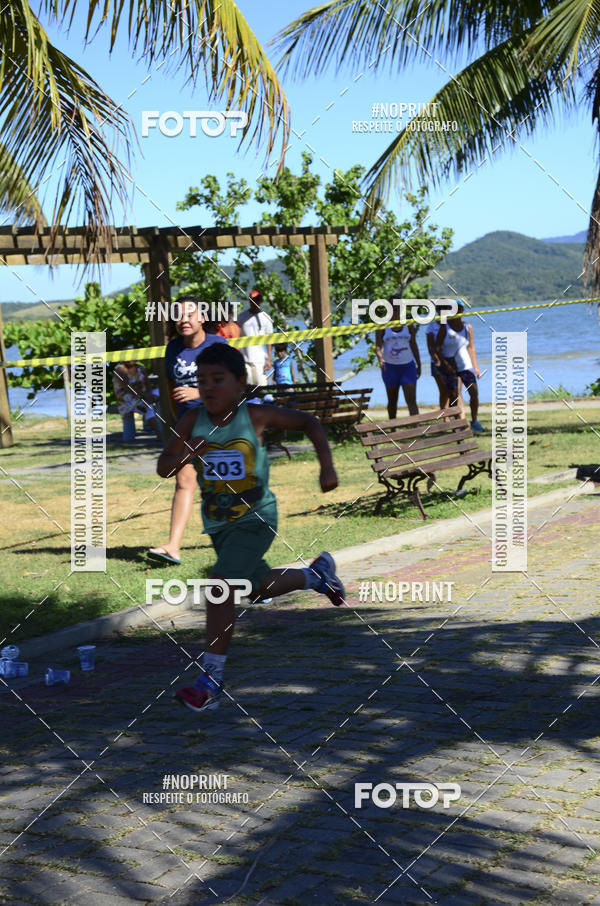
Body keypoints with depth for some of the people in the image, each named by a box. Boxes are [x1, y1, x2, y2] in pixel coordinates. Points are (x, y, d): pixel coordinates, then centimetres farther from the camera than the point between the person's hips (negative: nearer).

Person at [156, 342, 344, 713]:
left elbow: (309, 422, -2)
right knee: (261, 589, 22)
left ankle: (211, 680, -13)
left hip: (256, 519, -5)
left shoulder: (255, 416, -15)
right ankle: (317, 573, 52)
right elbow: (163, 469, -5)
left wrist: (327, 467, -8)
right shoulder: (193, 421, -8)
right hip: (218, 524, 5)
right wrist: (184, 456, -26)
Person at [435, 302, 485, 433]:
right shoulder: (445, 327, -6)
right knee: (454, 396, -4)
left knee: (474, 392, -5)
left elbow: (471, 347, 14)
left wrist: (475, 367, 12)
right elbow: (437, 348, -8)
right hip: (450, 366, -3)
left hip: (465, 364, 3)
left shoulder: (468, 327, 7)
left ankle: (474, 422, 9)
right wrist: (445, 363, -19)